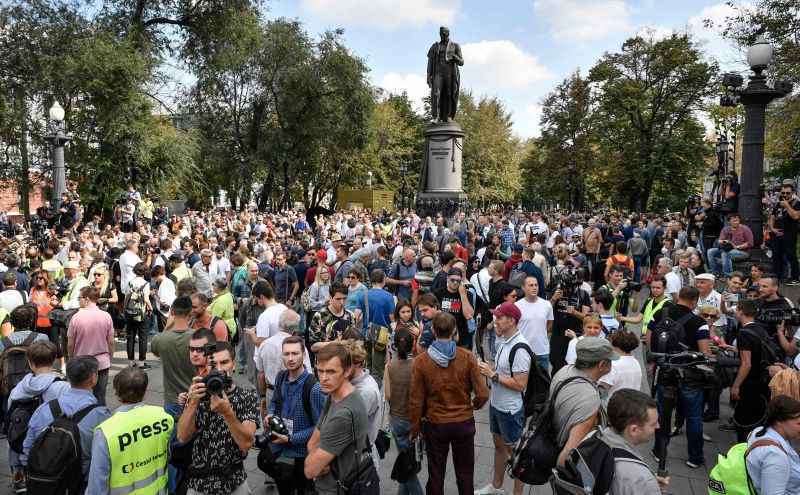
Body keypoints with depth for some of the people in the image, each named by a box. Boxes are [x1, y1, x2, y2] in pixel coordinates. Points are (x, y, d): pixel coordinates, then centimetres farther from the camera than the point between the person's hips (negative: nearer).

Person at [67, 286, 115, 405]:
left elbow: (70, 344, -5)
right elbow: (111, 342, -3)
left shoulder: (76, 317, -12)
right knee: (100, 398, 8)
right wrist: (110, 358, 13)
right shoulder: (106, 316, -8)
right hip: (102, 363, 1)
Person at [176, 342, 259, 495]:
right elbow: (182, 438, -13)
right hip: (199, 482, 1)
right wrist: (193, 402, -26)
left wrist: (227, 412, -33)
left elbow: (246, 443, -20)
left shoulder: (248, 396, -8)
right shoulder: (198, 394, -2)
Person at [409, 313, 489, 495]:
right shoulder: (468, 357, -15)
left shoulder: (420, 361, -15)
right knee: (465, 473, 19)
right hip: (464, 423, 1)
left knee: (436, 475, 18)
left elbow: (416, 401, -10)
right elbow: (482, 394, -13)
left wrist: (414, 428, 5)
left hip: (435, 425, 0)